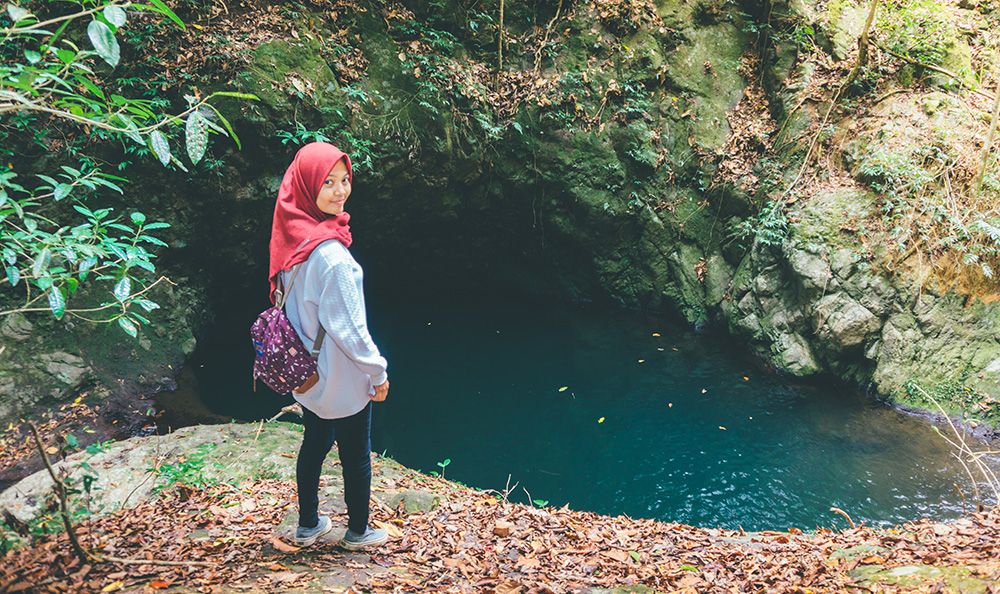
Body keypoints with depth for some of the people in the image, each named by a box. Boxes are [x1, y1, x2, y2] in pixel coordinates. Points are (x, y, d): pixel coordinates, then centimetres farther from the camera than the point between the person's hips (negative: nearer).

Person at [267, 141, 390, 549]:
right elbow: (346, 325, -25)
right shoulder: (330, 253, -30)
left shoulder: (293, 238, -4)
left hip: (307, 371, 8)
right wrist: (377, 371, -12)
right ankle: (358, 531, 32)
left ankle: (308, 524, 38)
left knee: (315, 443, 23)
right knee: (356, 454, 13)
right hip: (341, 377, -7)